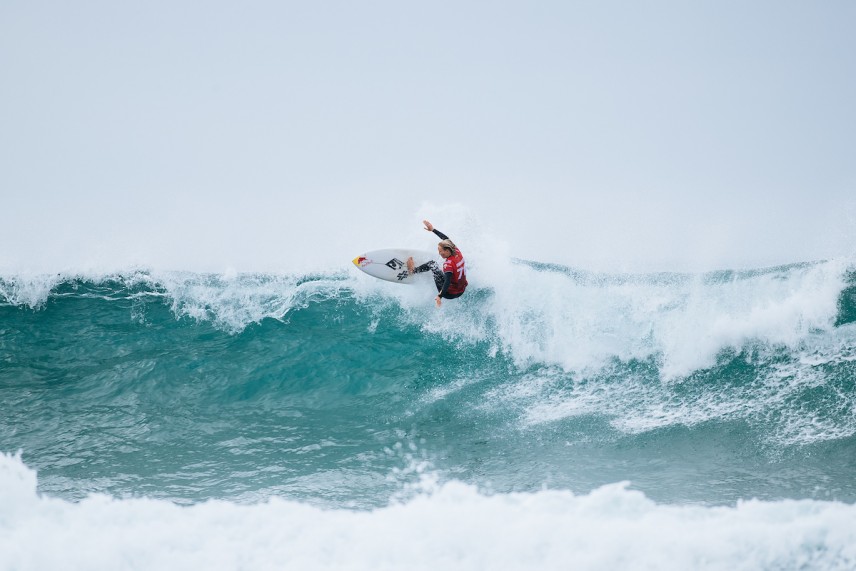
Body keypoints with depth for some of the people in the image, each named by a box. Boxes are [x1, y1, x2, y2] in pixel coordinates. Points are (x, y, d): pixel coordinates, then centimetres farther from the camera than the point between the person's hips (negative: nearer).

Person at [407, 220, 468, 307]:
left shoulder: (449, 264, -29)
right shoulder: (456, 252, -6)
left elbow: (447, 282, -39)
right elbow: (446, 239, 9)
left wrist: (440, 296, -49)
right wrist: (433, 229, 15)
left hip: (450, 293, -8)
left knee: (432, 264, -2)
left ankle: (413, 270, 17)